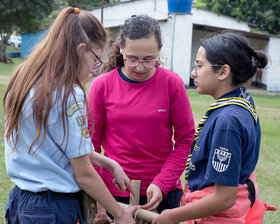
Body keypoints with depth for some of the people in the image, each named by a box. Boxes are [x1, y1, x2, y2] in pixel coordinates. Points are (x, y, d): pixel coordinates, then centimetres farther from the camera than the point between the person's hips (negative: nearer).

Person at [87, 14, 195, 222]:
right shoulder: (101, 85, -6)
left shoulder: (172, 83, -8)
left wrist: (161, 184, -12)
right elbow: (92, 141, -1)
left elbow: (185, 139, -3)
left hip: (162, 192, 0)